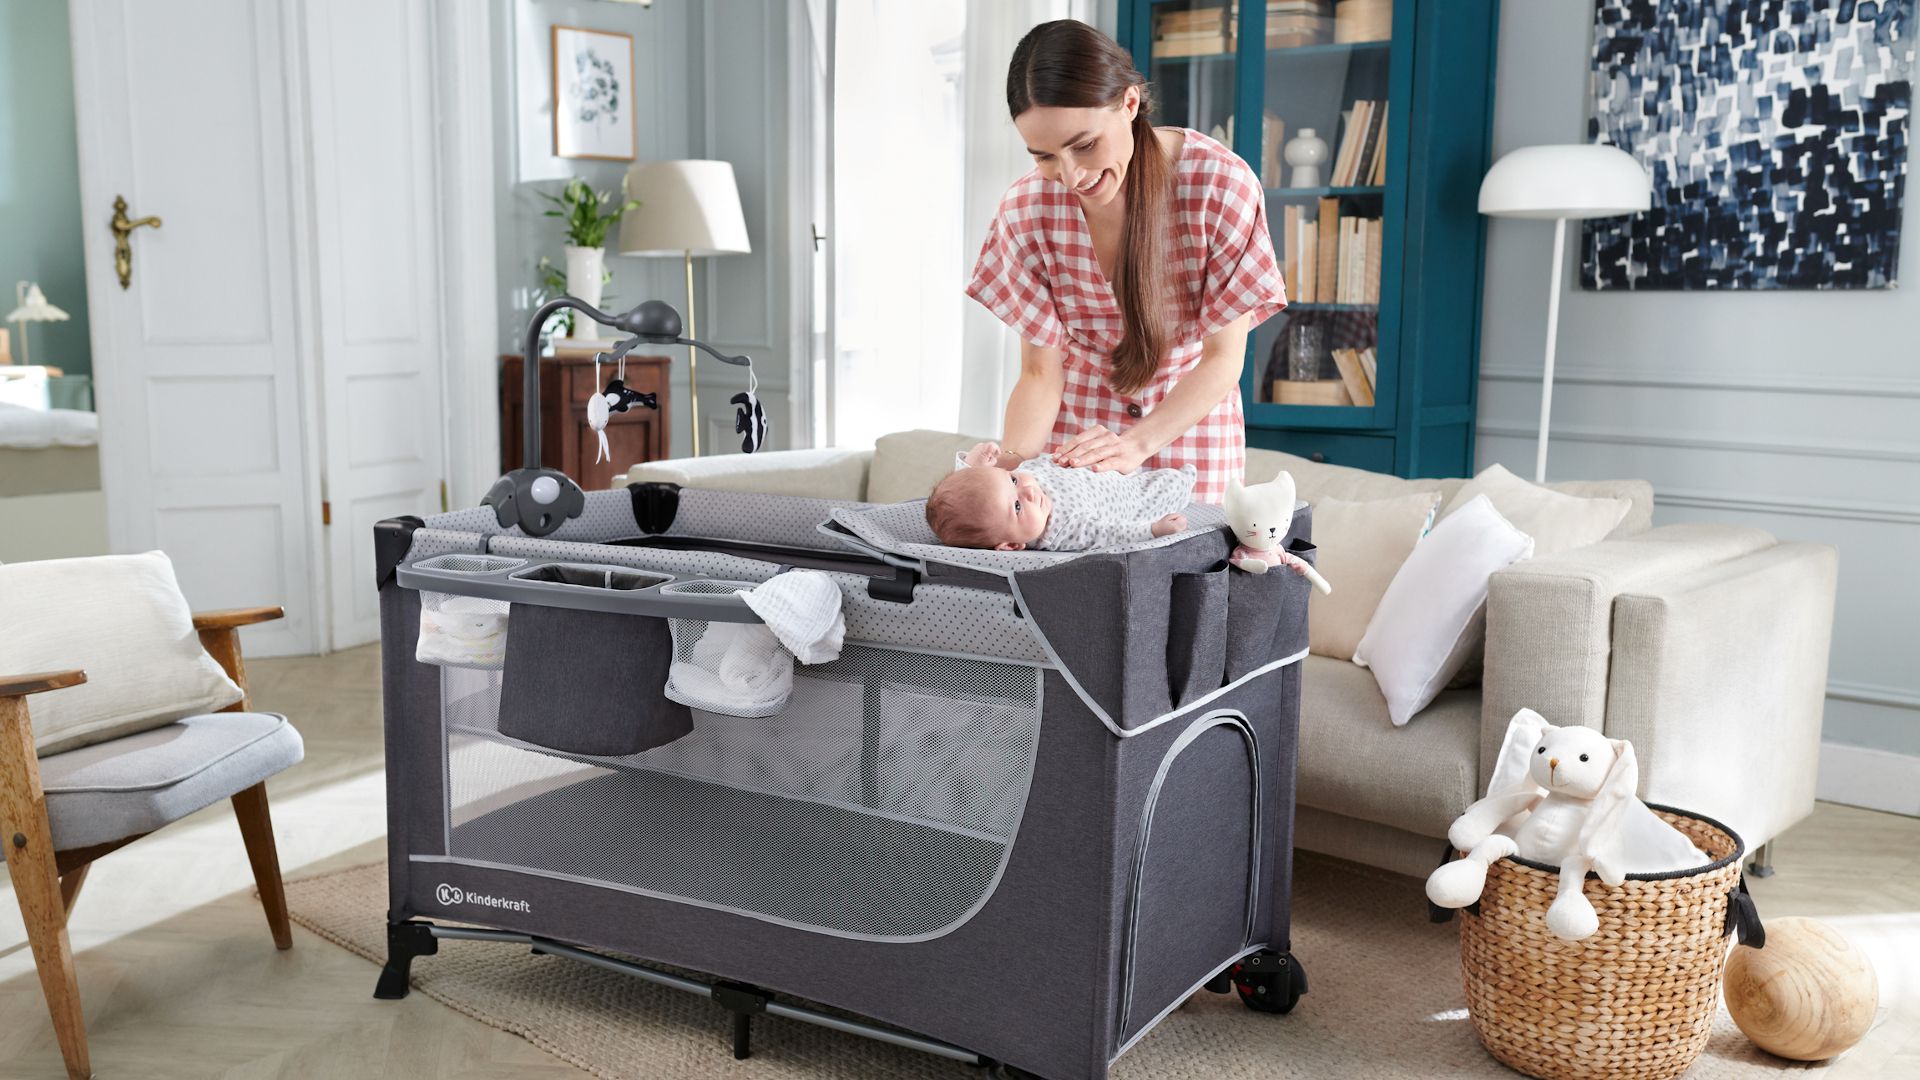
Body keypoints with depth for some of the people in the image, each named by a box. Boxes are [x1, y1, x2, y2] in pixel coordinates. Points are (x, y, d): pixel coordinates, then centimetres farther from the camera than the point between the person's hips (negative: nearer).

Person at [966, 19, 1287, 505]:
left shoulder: (1220, 184, -22)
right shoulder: (1028, 207, -16)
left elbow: (1223, 359, -18)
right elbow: (1040, 373, -12)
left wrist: (1137, 443, -32)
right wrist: (1010, 460, -31)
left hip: (1186, 424, -1)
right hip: (1072, 424, 1)